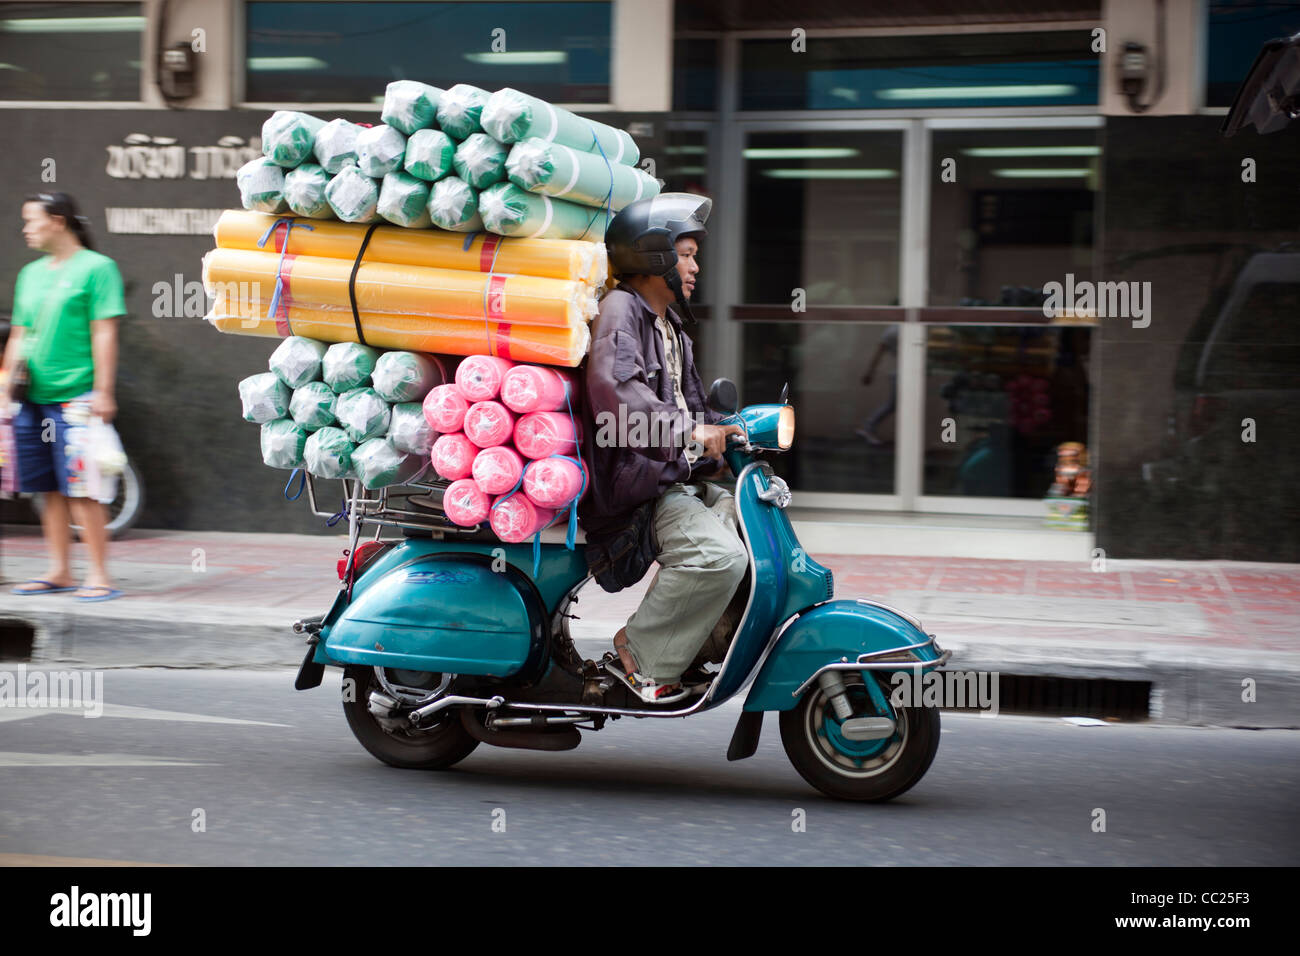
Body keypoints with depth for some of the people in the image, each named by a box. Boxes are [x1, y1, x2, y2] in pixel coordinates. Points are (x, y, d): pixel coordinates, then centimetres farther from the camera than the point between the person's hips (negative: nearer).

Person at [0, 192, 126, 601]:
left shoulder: (96, 267, -4)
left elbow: (104, 333, -10)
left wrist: (103, 391, -15)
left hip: (76, 397, -7)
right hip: (34, 398, 7)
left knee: (80, 490, -8)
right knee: (51, 490, 9)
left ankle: (99, 574, -4)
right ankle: (59, 571, 16)